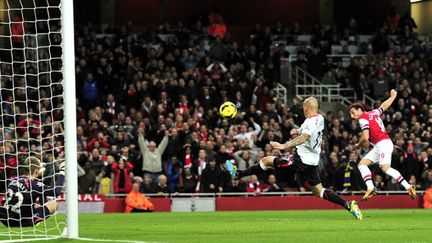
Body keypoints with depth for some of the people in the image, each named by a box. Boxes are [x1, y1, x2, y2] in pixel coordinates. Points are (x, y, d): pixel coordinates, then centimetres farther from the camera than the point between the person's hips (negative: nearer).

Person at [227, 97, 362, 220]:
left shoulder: (310, 122, -19)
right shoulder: (320, 119, 10)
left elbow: (303, 138, -36)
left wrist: (284, 146, -45)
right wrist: (298, 131, 13)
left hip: (301, 160, -8)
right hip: (313, 160, 8)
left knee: (266, 161, 3)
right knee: (319, 191, 12)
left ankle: (238, 174, 13)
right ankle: (348, 205, -3)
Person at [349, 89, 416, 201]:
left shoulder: (363, 119, -8)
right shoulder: (373, 113, 17)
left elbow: (365, 137, -18)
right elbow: (384, 106, 35)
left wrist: (358, 145, 3)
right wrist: (393, 96, 53)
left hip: (383, 143, -10)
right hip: (378, 146, 10)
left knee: (385, 168, -23)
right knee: (362, 164, 6)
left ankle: (408, 187, -24)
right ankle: (370, 188, -8)